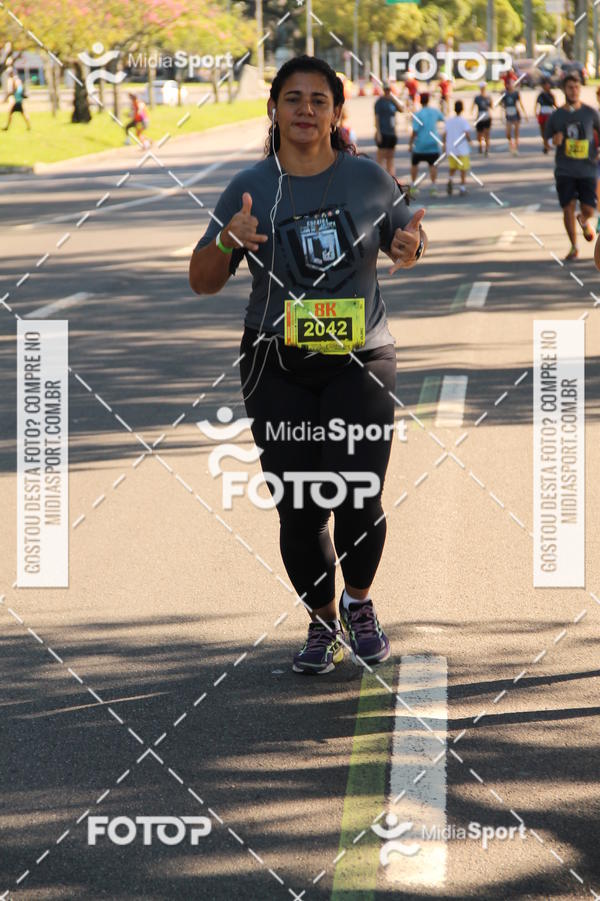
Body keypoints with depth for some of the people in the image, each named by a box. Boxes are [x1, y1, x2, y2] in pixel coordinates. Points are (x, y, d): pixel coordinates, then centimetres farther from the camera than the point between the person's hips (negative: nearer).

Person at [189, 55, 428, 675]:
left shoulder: (368, 179, 2)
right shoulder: (250, 188, 0)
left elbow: (404, 241, 17)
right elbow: (202, 282, 4)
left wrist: (411, 246, -7)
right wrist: (226, 242, -17)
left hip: (359, 360, 0)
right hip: (278, 368, 0)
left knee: (359, 504, -11)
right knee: (299, 510, -1)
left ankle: (359, 603, 18)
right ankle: (323, 622, 22)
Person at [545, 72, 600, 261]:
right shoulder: (556, 116, 4)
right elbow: (547, 139, 14)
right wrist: (554, 141, -10)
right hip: (564, 170, 0)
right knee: (568, 208, -7)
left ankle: (583, 221, 35)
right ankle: (574, 247, 10)